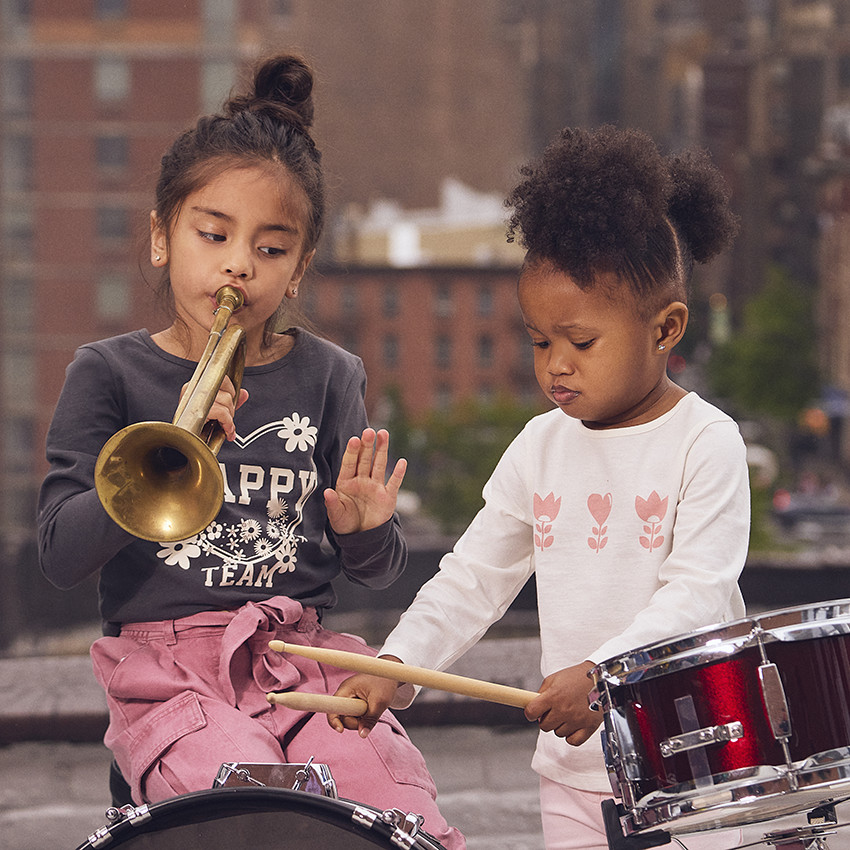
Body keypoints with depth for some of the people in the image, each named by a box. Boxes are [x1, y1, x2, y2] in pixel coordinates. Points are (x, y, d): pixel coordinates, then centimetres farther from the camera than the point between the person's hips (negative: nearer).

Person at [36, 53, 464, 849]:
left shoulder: (327, 378, 9)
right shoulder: (111, 373, 3)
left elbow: (380, 571, 10)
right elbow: (60, 554, -8)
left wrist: (362, 529, -14)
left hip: (304, 657, 3)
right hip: (169, 671, -2)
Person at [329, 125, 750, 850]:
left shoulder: (705, 443, -9)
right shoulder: (542, 447, 8)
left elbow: (699, 593, -17)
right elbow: (474, 579, 11)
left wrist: (602, 674, -29)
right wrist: (396, 666, -4)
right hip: (574, 764, 5)